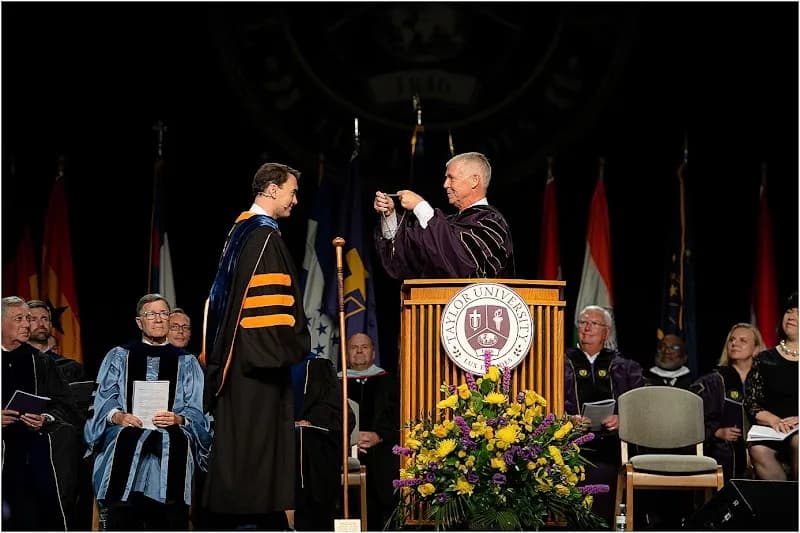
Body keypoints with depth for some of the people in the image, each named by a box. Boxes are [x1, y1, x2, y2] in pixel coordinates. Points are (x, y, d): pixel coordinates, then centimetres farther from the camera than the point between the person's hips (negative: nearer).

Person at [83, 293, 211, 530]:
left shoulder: (187, 363, 18)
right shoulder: (118, 357, 19)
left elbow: (196, 412, 9)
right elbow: (104, 400, 8)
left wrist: (178, 419, -13)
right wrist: (118, 416, -13)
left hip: (170, 441, 0)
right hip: (125, 435, 0)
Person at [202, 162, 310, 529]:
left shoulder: (240, 230, 16)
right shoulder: (265, 235, -13)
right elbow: (271, 299, -19)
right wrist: (292, 346, -12)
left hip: (235, 353, 10)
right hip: (259, 355, -10)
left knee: (240, 438, 11)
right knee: (256, 436, -7)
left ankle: (232, 512, 16)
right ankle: (251, 519, -5)